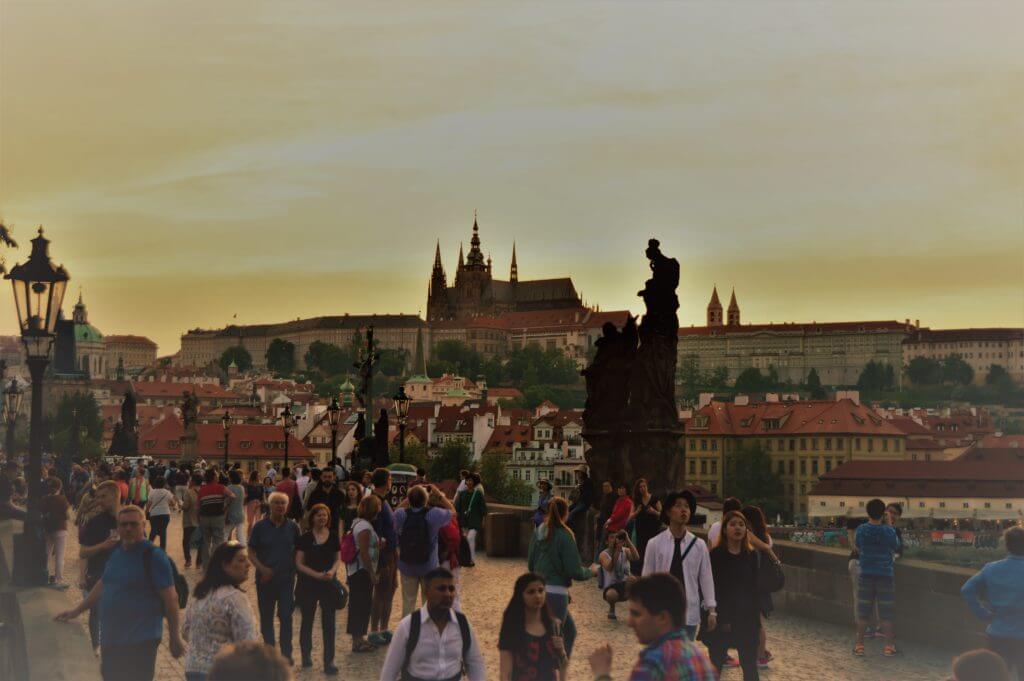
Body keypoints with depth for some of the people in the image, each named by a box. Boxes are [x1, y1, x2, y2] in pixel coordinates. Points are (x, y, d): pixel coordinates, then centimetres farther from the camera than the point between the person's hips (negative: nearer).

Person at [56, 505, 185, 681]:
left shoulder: (154, 556, -12)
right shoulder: (117, 552, 11)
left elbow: (170, 597, -13)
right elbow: (103, 585, 25)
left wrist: (174, 637, -13)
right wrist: (76, 611, 24)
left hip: (139, 642, -8)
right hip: (110, 639, 8)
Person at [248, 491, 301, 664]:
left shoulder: (292, 527, 0)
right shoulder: (260, 527, -3)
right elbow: (251, 553, -1)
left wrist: (294, 568, -3)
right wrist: (262, 569, -14)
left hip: (286, 579, 0)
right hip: (265, 579, 0)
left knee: (286, 617, -5)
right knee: (266, 617, 10)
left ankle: (286, 654, 3)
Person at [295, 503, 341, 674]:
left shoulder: (333, 536, 0)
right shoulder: (305, 538, -7)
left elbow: (338, 559, 7)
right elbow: (299, 563, -8)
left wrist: (332, 571, -14)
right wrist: (316, 574, -19)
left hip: (329, 583, 1)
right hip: (308, 584, -1)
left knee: (329, 623, -2)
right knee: (307, 621, 14)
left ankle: (329, 661, 3)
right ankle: (306, 654, 34)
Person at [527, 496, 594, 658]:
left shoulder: (538, 532, 6)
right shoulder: (565, 536, -15)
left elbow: (530, 565, 14)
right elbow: (575, 571, -15)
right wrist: (591, 572, 4)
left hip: (538, 590, 8)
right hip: (555, 593, -8)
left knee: (569, 630, 22)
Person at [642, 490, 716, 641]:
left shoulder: (699, 545, -1)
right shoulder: (655, 544, -4)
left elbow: (706, 577, 2)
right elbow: (647, 578, 0)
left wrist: (711, 610, 2)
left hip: (690, 613, 1)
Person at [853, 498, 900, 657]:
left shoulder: (861, 530, -6)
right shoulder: (889, 531, -10)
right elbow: (896, 548, 7)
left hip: (866, 574, 1)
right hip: (885, 574, -1)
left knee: (863, 611, 7)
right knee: (885, 612, 6)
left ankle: (859, 644, 10)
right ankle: (889, 645, 9)